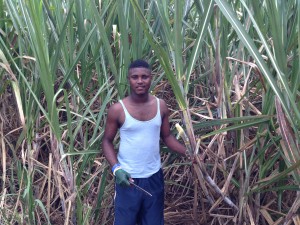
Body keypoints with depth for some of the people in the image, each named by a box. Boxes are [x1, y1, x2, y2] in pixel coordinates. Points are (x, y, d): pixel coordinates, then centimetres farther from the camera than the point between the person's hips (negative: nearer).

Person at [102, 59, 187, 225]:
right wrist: (116, 168, -19)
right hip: (128, 177, -3)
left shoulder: (161, 106, -3)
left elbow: (167, 136, 6)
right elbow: (107, 141, -5)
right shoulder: (117, 110, -12)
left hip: (154, 177, 3)